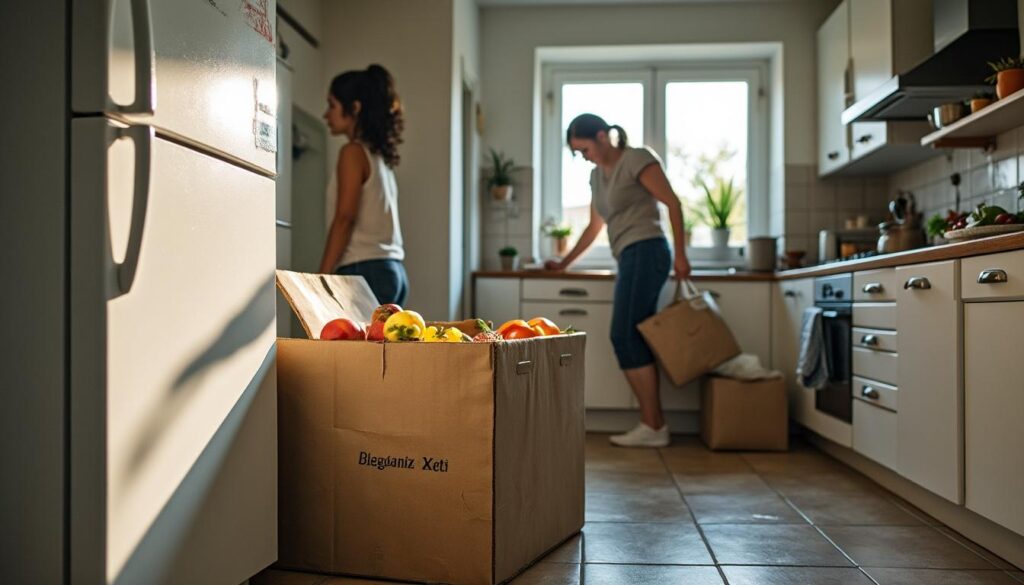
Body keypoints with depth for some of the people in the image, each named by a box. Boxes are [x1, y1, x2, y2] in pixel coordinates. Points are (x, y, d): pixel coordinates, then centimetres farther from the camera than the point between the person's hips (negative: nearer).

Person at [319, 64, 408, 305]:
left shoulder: (353, 152, -6)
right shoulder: (379, 155, 18)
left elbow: (345, 218, -15)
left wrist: (321, 279, -16)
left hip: (365, 272, -9)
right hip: (392, 271, 9)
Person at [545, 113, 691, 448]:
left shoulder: (637, 160, -3)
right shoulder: (597, 175, 21)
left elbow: (673, 202, -6)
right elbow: (594, 228, 28)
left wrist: (680, 255, -11)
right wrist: (564, 263, 28)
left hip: (645, 253, -8)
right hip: (630, 258, 8)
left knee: (624, 336, -12)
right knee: (635, 341, 1)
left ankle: (653, 427, -8)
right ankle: (653, 426, 3)